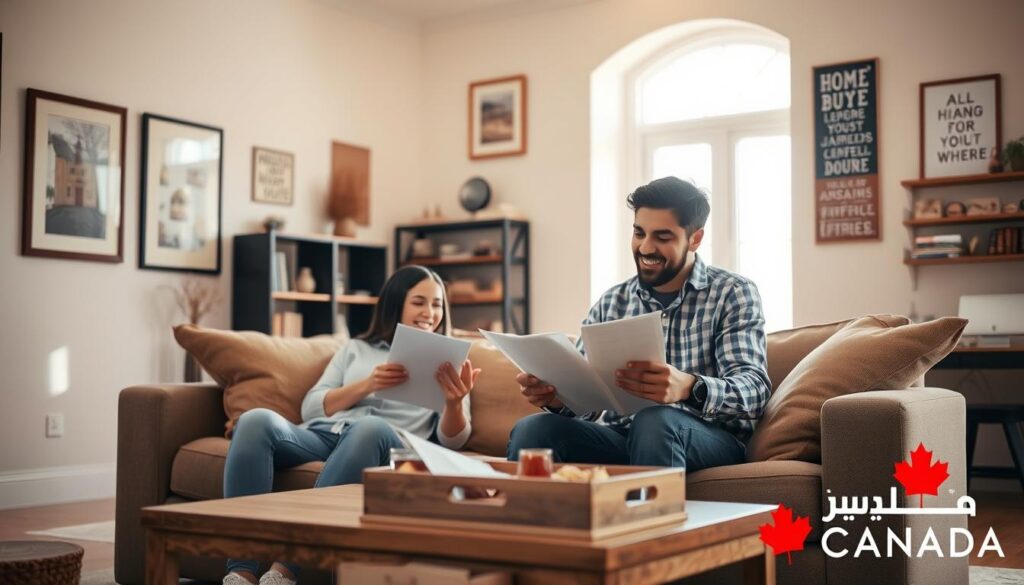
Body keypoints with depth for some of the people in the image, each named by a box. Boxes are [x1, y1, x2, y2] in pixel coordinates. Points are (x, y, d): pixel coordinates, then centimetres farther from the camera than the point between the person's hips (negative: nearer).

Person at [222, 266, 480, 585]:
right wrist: (367, 384, -2)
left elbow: (452, 440, 10)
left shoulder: (445, 365, 23)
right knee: (256, 419, -30)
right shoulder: (356, 348, 26)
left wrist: (454, 402, -12)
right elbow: (310, 408, 14)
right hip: (322, 433, 2)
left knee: (372, 427, -39)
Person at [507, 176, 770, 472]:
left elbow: (754, 388, -10)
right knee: (532, 428, -26)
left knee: (654, 421, -37)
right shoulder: (610, 302, 16)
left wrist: (689, 388, -32)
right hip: (617, 436, 3)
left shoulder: (733, 293, 4)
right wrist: (554, 395, -15)